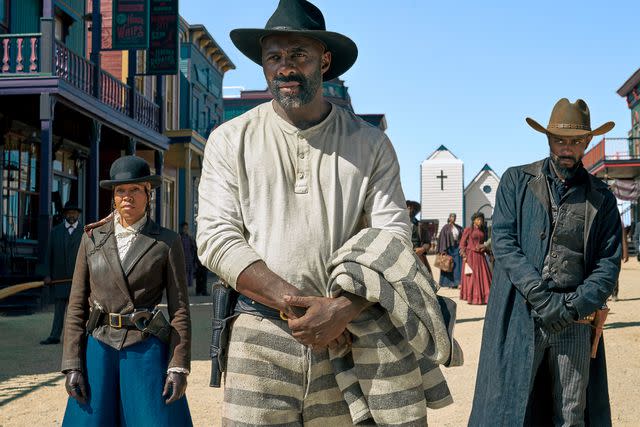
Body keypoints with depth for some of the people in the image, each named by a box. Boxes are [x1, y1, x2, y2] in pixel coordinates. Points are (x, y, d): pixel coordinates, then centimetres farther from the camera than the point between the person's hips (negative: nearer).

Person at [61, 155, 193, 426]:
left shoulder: (167, 242, 2)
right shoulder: (92, 238, 8)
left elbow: (179, 308, 0)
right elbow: (77, 305, 7)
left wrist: (179, 366, -8)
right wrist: (72, 364, -1)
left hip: (148, 351, -2)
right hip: (99, 350, 2)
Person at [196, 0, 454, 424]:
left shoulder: (370, 143, 6)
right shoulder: (231, 140, 5)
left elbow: (393, 238, -1)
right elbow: (216, 238, -4)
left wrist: (343, 309, -17)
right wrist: (295, 305, -13)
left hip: (349, 335, 1)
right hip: (260, 339, 0)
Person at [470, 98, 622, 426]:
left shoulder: (601, 198, 11)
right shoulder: (516, 181, 7)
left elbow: (609, 264, 5)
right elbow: (503, 242, -4)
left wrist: (572, 307, -12)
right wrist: (544, 299, -13)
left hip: (575, 322, 2)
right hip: (519, 316, -2)